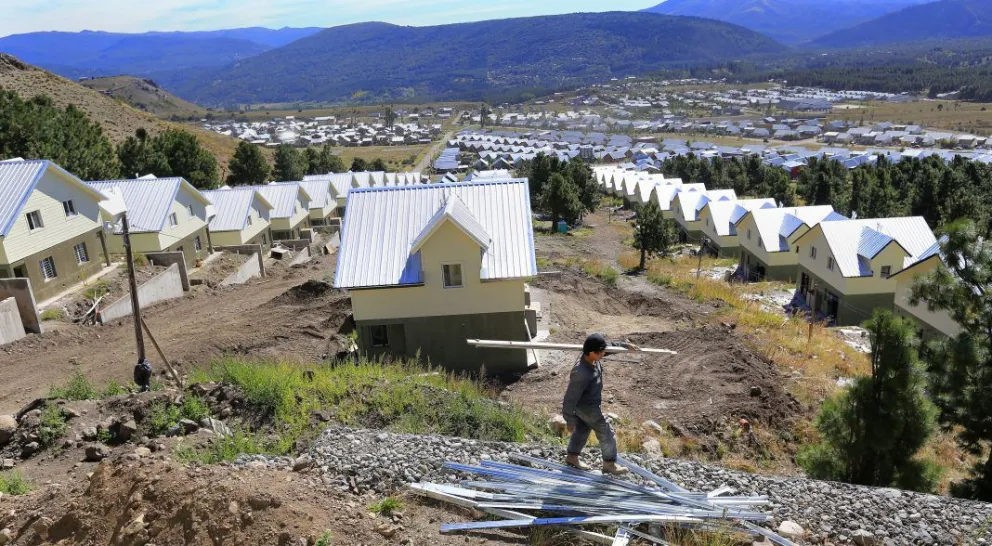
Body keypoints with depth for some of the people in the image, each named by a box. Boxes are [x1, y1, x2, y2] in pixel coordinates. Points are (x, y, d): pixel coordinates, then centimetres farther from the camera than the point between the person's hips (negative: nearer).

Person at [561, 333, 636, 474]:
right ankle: (609, 464, 31)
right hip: (588, 408, -8)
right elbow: (570, 399, -30)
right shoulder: (581, 374, -40)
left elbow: (610, 345, 5)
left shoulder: (590, 357, -17)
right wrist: (569, 421, -21)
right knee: (606, 435, 11)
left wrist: (625, 345, 11)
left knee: (582, 430, 26)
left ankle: (572, 457, 44)